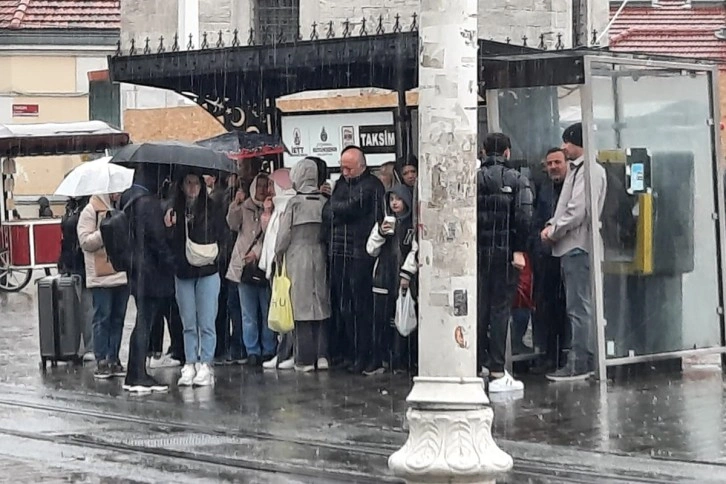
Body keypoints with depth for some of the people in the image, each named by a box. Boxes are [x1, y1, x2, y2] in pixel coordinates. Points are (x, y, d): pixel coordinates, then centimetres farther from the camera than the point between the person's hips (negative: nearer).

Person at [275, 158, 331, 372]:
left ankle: (305, 359, 2)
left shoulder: (295, 202, -9)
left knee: (302, 307, 1)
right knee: (322, 305, 9)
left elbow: (284, 234, -6)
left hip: (298, 258, -3)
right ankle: (322, 355, 6)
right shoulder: (324, 202, -1)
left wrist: (279, 254, 10)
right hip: (320, 256, 3)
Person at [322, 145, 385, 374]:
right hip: (338, 253, 7)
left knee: (361, 306, -4)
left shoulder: (371, 185, -4)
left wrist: (334, 208, 3)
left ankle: (363, 355, 0)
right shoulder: (341, 184, 19)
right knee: (341, 305, 8)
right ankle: (346, 352, 14)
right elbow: (327, 212, 14)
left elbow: (351, 208, -13)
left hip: (360, 254, -7)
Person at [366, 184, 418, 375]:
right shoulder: (383, 222, 15)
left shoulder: (413, 224, 2)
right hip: (383, 278, 3)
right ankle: (377, 362, 3)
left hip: (404, 280, -3)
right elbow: (371, 250, 13)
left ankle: (400, 363, 2)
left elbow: (416, 251, -4)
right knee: (380, 321, 0)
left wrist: (407, 274, -10)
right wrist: (380, 233, -3)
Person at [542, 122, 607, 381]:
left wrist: (554, 231, -9)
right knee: (579, 307, 12)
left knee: (578, 307, -9)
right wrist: (552, 224, 7)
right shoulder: (575, 170, 19)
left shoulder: (591, 172, -12)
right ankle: (586, 360, 17)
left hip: (578, 246, -10)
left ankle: (579, 364, -8)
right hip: (570, 246, 10)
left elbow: (578, 210, -19)